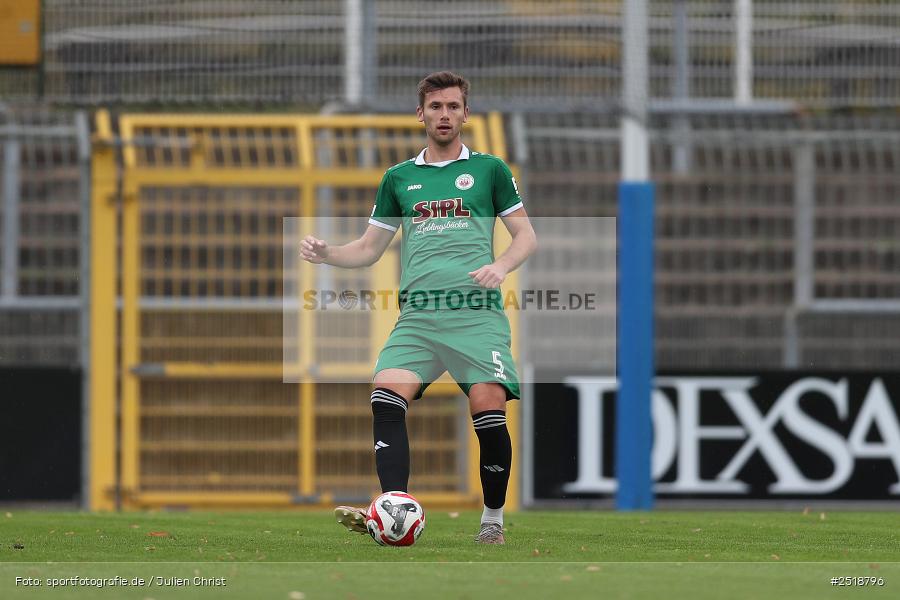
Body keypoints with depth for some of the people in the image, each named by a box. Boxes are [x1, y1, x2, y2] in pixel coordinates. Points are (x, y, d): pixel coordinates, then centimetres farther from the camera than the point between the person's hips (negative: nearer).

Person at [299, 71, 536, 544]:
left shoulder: (488, 169, 11)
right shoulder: (399, 178, 18)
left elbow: (526, 235, 12)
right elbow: (369, 248, 21)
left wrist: (501, 265, -8)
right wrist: (326, 253, 2)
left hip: (477, 313, -2)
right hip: (418, 314, 2)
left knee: (489, 410, -15)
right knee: (387, 395, -22)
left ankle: (493, 519, 5)